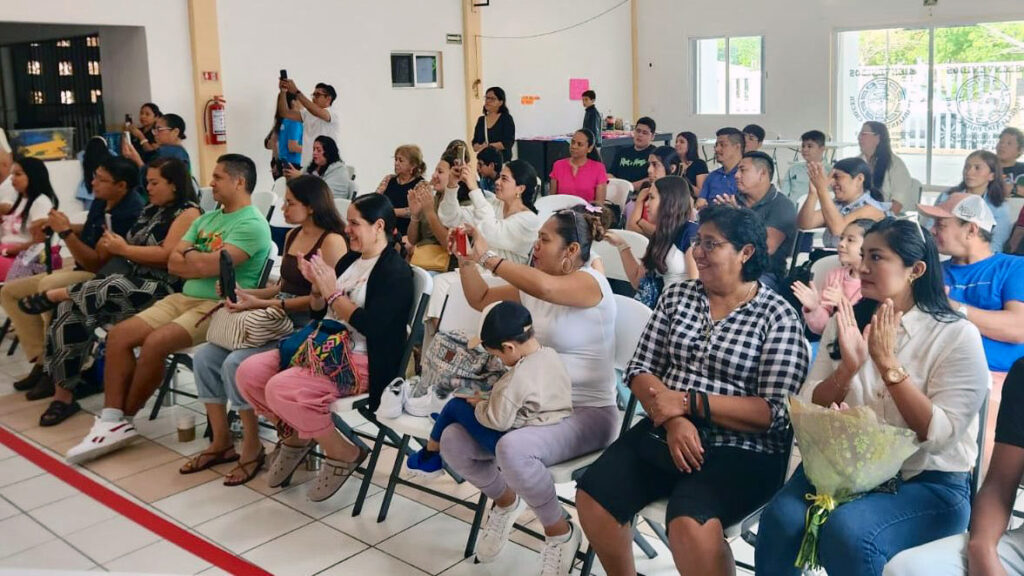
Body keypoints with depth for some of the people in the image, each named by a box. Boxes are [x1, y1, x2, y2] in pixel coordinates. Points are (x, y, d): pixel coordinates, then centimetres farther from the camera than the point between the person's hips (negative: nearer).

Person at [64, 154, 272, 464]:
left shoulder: (252, 224, -12)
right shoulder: (206, 219, 17)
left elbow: (207, 267, -22)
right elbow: (173, 263, 9)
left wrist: (189, 253, -1)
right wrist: (201, 261, -9)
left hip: (221, 306, -9)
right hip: (186, 297, 9)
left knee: (155, 342, -27)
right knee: (118, 335, -7)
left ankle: (122, 417, -4)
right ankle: (112, 421, -9)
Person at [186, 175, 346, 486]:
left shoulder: (331, 242, -13)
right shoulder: (292, 236, 15)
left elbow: (320, 299, -19)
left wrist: (260, 304, -20)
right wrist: (243, 293, 5)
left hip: (306, 328, -9)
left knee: (236, 363, -25)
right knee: (204, 357, -5)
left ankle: (253, 448, -6)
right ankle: (221, 442, 6)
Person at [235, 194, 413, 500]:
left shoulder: (395, 271, -11)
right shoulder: (349, 260, 14)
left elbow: (371, 326, -23)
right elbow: (319, 311, 18)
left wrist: (332, 292, -17)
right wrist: (316, 285, -2)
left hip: (363, 363, -8)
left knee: (282, 389, -27)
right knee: (249, 372, -7)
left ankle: (343, 453, -6)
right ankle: (295, 434, 15)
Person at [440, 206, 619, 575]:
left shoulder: (591, 282, -15)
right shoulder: (532, 286, 9)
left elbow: (546, 287, -37)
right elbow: (480, 299, 21)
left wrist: (487, 257, -27)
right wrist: (466, 259, 4)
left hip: (588, 413, -7)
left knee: (513, 449, -35)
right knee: (452, 442, -10)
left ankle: (560, 532, -7)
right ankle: (507, 500, 19)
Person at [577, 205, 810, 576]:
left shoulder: (778, 317, -6)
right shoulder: (677, 295, 8)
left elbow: (776, 412, -13)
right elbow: (640, 368, 6)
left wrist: (689, 402, -17)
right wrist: (674, 418, -13)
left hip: (740, 449, -5)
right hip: (664, 433, 5)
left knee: (689, 523, -32)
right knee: (592, 496, -14)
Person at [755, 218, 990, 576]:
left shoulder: (957, 335, -6)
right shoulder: (845, 323, 8)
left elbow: (939, 436, -13)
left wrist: (888, 364, -18)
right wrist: (847, 368, -14)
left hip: (928, 483, -3)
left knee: (847, 532, -33)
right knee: (782, 520, -28)